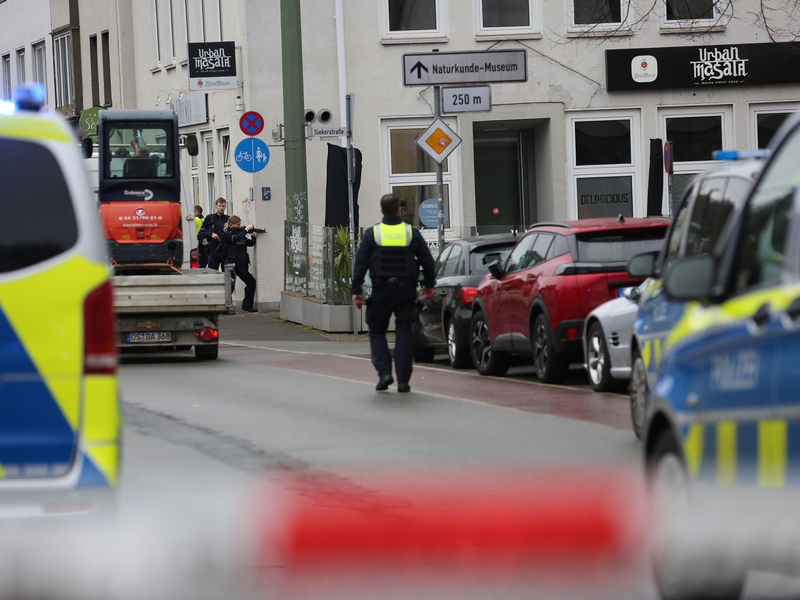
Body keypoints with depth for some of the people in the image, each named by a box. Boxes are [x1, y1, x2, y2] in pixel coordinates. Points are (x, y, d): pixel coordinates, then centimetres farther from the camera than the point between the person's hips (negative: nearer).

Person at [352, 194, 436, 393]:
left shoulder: (371, 234, -3)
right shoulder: (412, 233, 1)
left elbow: (360, 264, -6)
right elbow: (427, 262, 6)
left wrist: (357, 291, -2)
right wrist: (428, 285, 21)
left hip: (380, 292, -1)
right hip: (406, 291, 1)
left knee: (377, 332, 12)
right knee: (404, 333, 6)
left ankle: (384, 372, -5)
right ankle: (403, 380, 0)